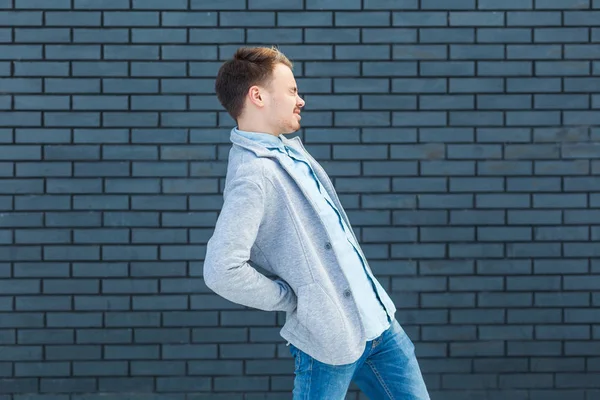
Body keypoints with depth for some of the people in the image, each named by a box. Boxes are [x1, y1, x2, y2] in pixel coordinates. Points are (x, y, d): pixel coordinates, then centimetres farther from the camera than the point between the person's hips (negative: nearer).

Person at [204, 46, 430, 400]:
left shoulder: (290, 149, 9)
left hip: (378, 318, 9)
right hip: (328, 338, -9)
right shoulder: (253, 175, -20)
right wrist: (291, 299, -15)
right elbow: (222, 270, -30)